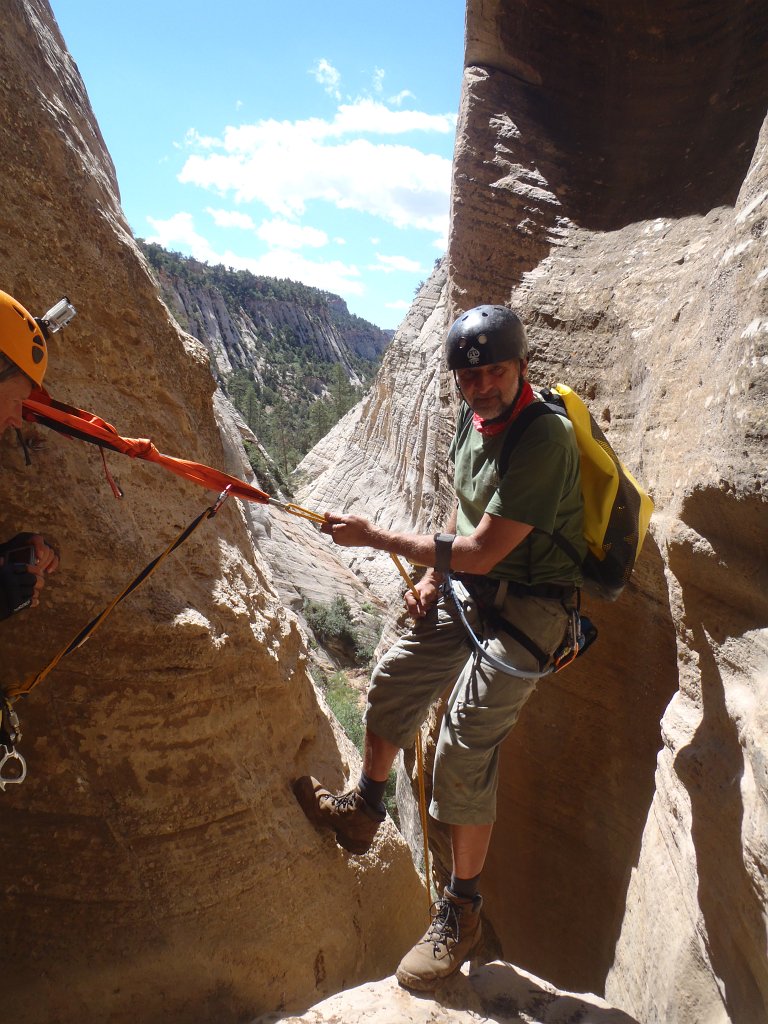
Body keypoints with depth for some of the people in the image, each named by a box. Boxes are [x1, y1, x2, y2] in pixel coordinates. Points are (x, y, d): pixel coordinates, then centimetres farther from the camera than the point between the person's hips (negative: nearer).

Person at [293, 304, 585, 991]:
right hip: (466, 591, 9)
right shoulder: (474, 419, 1)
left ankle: (461, 914, 9)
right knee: (394, 682, 11)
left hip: (526, 606, -8)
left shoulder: (543, 439, -26)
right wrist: (433, 573, 5)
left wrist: (376, 537, -22)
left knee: (465, 747, -13)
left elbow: (482, 551, -27)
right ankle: (363, 812, 36)